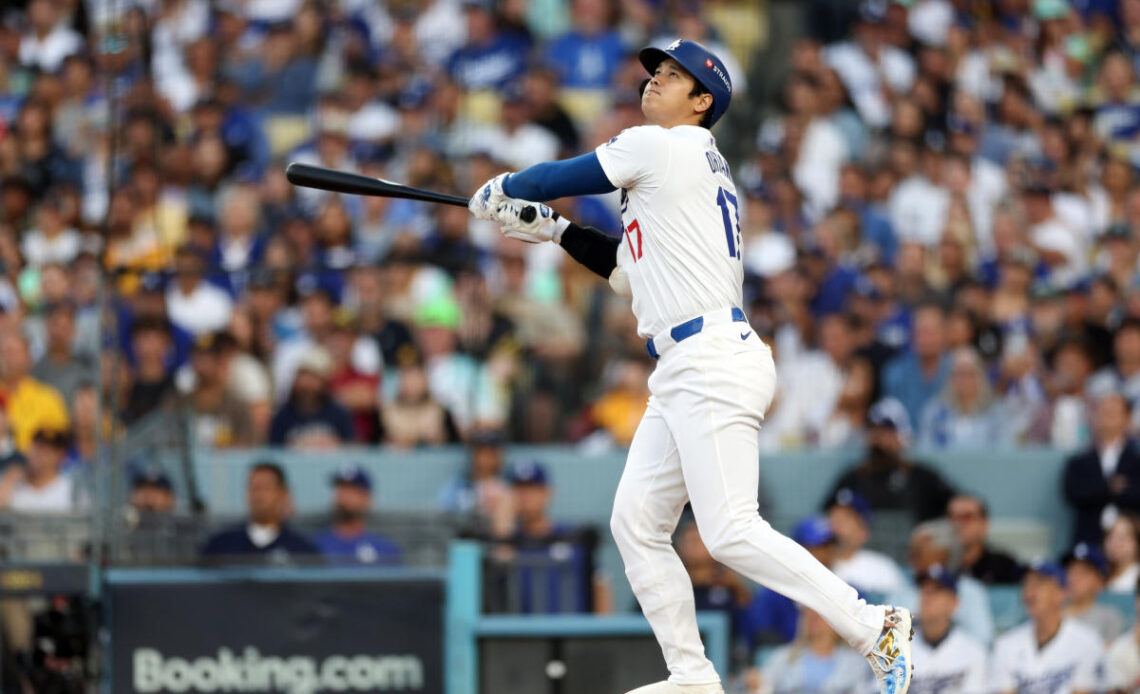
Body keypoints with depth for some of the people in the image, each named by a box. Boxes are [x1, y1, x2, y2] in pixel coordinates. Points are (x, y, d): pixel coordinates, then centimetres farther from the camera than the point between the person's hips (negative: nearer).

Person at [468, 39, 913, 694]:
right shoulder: (703, 168, 23)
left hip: (713, 362, -11)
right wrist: (553, 230, 27)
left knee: (732, 532, -18)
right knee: (636, 523, 9)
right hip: (683, 373, 11)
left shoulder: (659, 147, -5)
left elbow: (559, 177, 5)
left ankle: (876, 628, -17)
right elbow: (632, 266, 31)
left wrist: (497, 193, 24)